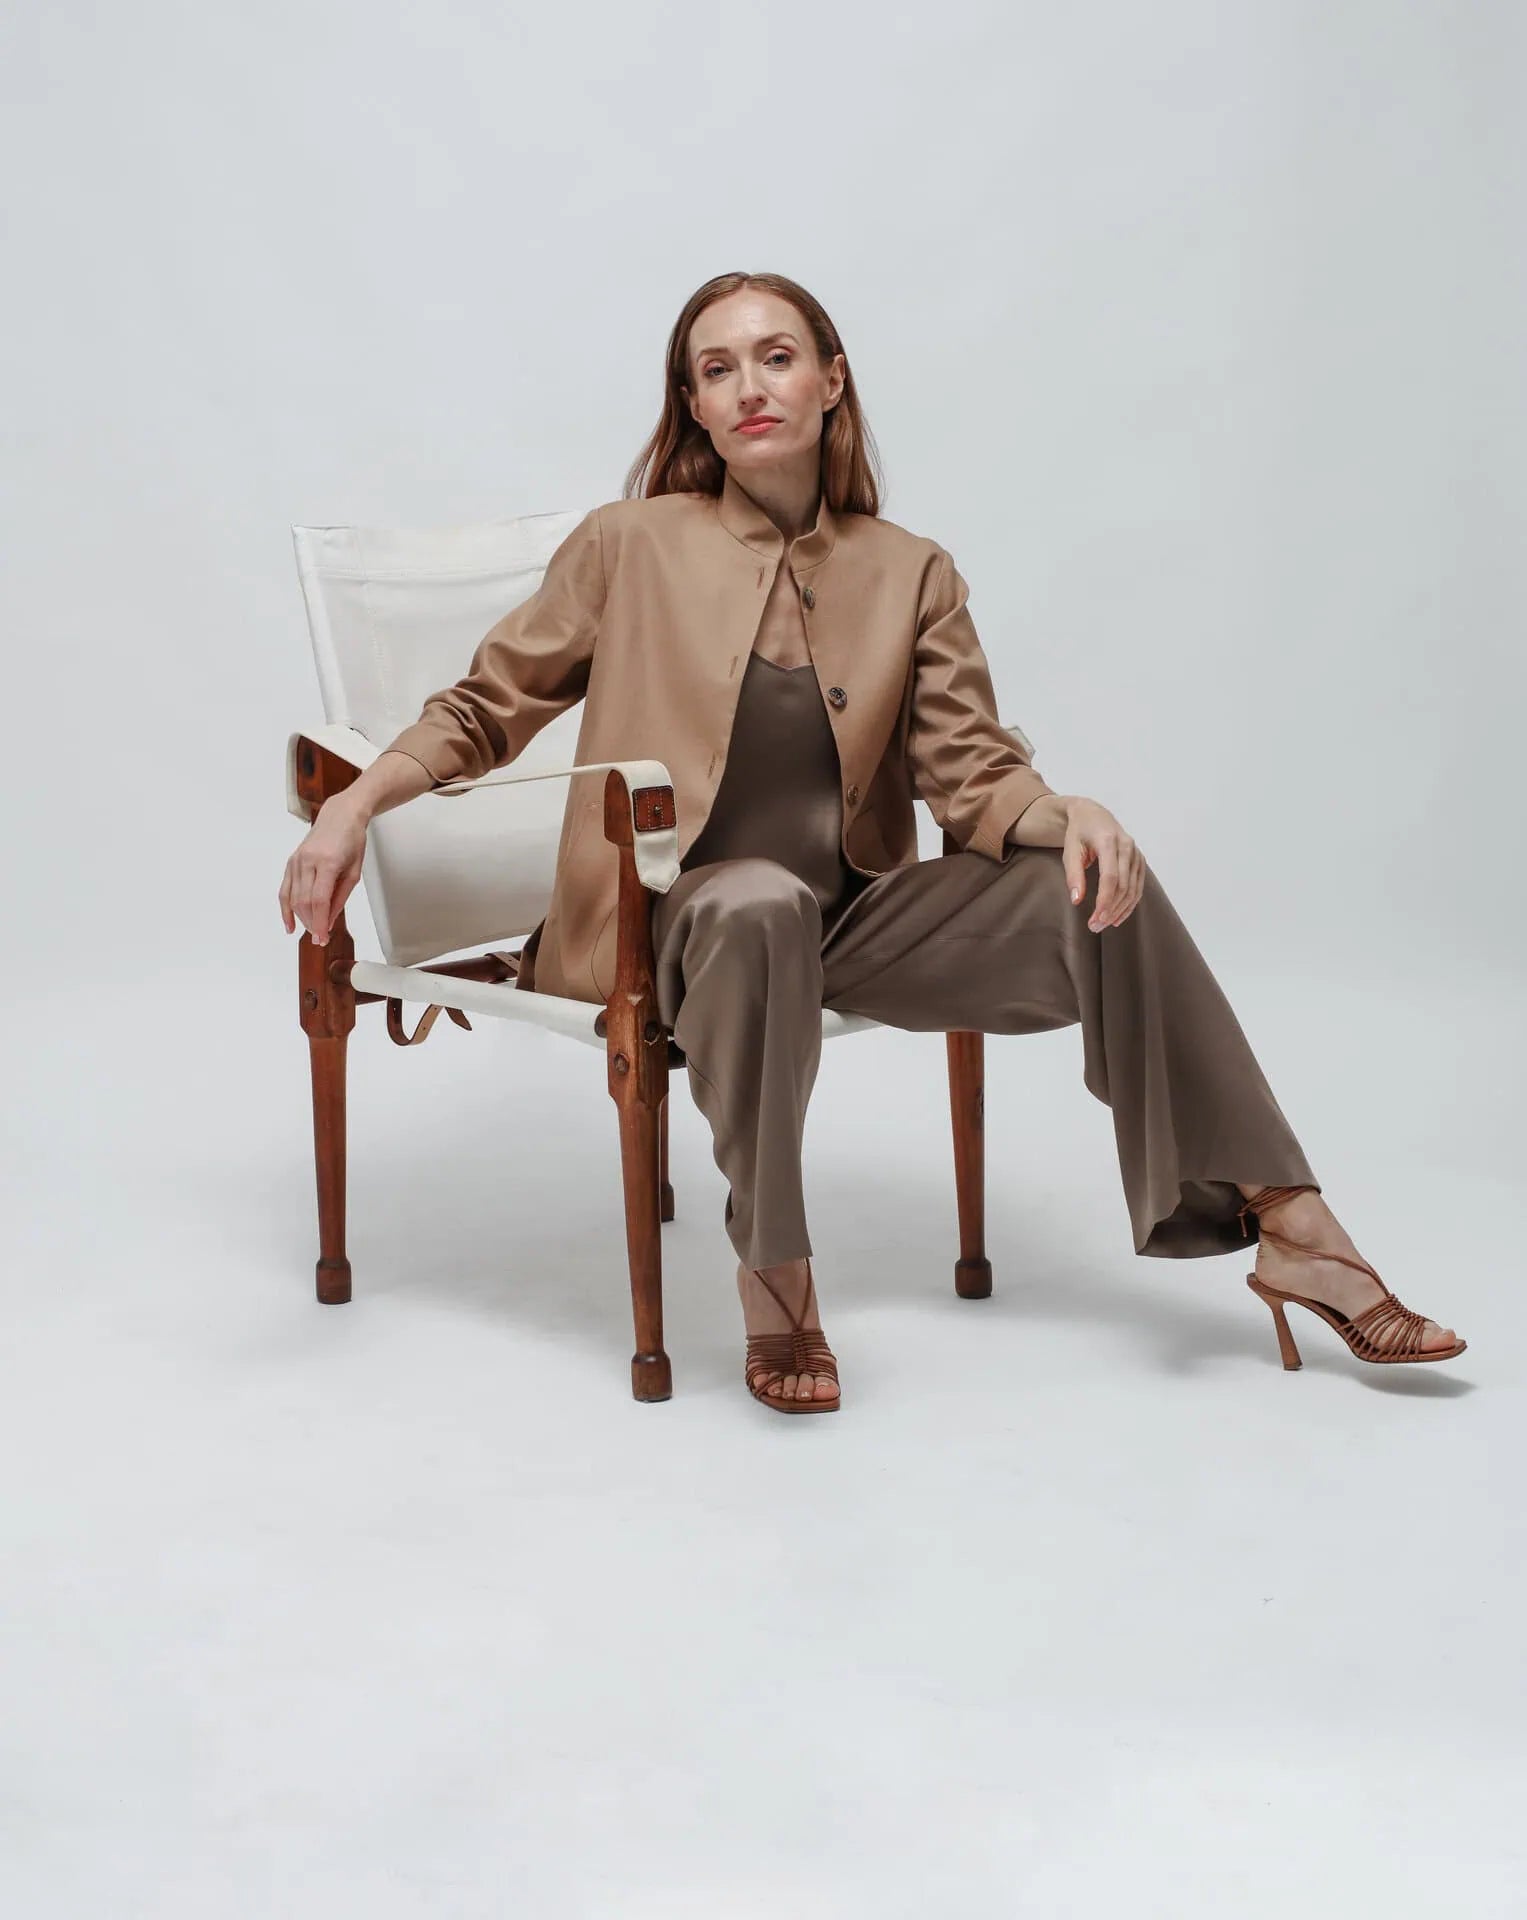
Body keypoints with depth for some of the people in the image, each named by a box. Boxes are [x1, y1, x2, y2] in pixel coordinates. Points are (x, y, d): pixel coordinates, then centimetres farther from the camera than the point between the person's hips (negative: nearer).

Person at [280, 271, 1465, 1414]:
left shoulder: (910, 575, 9)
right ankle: (775, 1280, -25)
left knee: (1100, 891, -17)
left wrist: (1067, 811, -17)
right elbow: (486, 707, 7)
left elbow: (972, 770, 5)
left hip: (852, 916, 3)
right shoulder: (631, 547, 2)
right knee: (761, 905, -40)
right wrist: (354, 803, -9)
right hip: (677, 922, -3)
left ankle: (1293, 1231, -12)